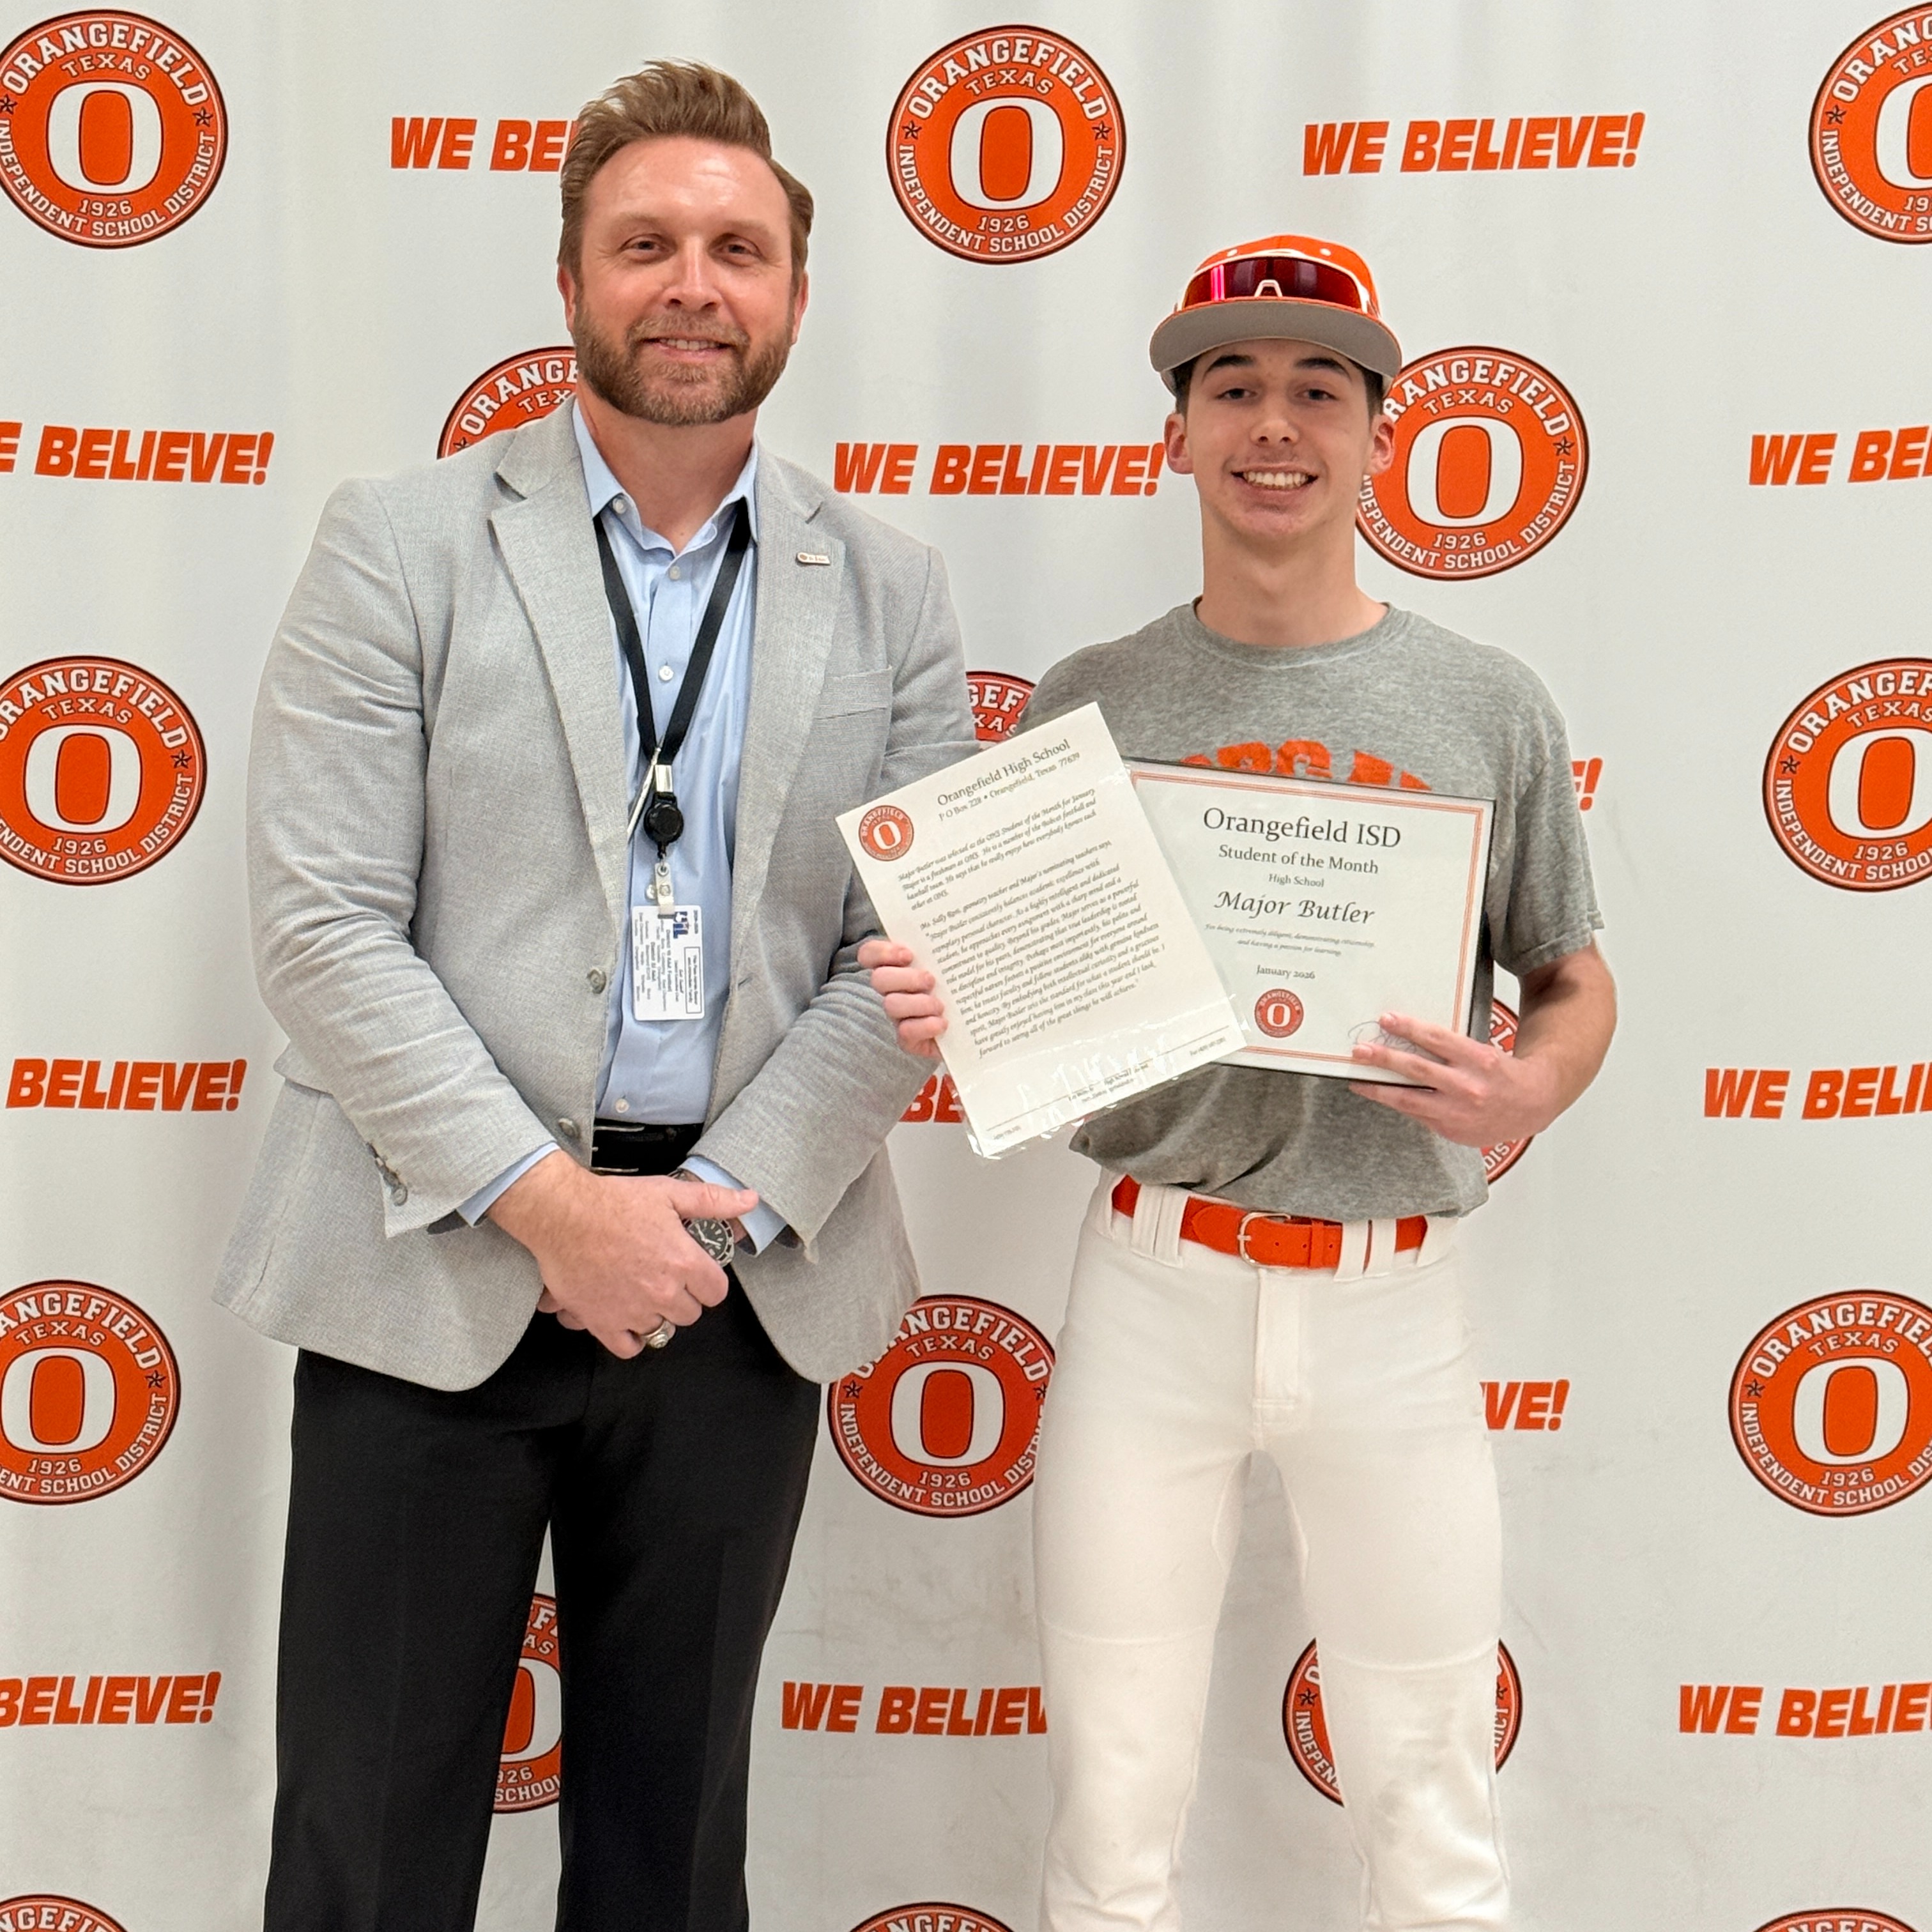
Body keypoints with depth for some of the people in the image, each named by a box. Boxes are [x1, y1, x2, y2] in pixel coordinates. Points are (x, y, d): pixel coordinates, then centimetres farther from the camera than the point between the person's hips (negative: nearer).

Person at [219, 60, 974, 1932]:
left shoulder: (886, 596, 7)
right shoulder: (399, 543, 0)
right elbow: (319, 923, -8)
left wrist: (723, 1205, -10)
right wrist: (549, 1203, -15)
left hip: (743, 1283, 2)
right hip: (433, 1269, -2)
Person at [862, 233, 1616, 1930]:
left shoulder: (1488, 708, 2)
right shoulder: (1087, 706, 3)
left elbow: (1576, 983, 10)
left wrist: (1525, 1090, -12)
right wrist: (940, 1012, -15)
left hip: (1391, 1293, 0)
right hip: (1155, 1280, 0)